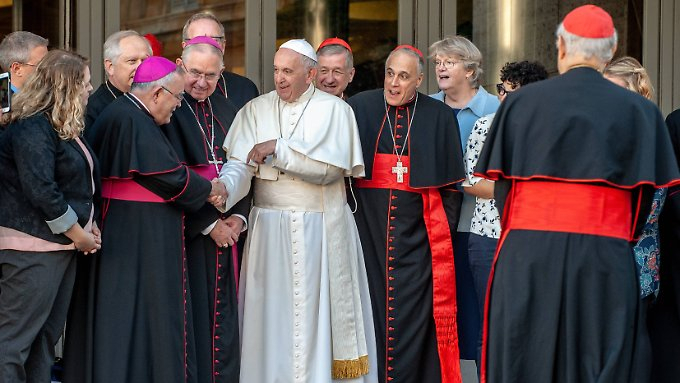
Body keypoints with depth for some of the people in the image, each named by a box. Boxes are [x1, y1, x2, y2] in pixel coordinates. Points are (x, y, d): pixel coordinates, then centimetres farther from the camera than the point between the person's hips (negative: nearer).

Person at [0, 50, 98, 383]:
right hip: (31, 248, -10)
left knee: (46, 336, 12)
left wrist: (89, 227, 6)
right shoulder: (32, 128, -16)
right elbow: (41, 191, -23)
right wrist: (79, 235, -14)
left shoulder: (62, 127, 15)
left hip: (62, 244, 10)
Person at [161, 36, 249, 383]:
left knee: (224, 312, 7)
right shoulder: (170, 108, -8)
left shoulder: (226, 110, 12)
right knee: (193, 311, -3)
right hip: (187, 229, -6)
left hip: (226, 227, 6)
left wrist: (238, 217, -4)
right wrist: (210, 224, -13)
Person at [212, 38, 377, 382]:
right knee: (272, 313, 2)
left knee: (319, 313, -1)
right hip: (269, 229, 2)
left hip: (321, 231, -2)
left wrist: (277, 148, -12)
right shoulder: (255, 110, 7)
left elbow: (330, 168, -13)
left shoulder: (334, 110, 0)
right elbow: (240, 164, -3)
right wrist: (224, 190, -24)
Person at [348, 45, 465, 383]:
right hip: (367, 228, 0)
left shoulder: (439, 117, 4)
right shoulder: (359, 108, 4)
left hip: (415, 235, 0)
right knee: (370, 310, 1)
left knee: (412, 314, -2)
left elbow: (451, 183, 7)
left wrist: (444, 233, 2)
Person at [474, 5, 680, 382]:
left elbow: (500, 184, 4)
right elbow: (643, 197, 2)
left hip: (526, 258, 1)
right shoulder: (637, 110, 3)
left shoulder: (521, 101, 4)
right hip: (604, 262, -1)